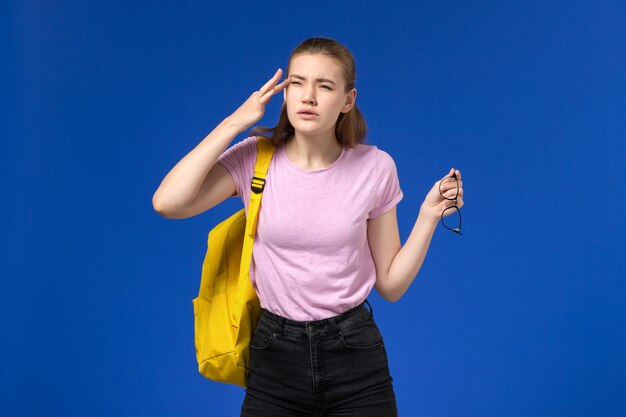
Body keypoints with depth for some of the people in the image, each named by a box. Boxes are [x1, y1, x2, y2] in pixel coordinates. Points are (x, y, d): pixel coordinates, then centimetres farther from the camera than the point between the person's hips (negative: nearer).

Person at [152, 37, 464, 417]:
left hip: (355, 359, 0)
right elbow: (167, 203, -23)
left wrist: (429, 215, -11)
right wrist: (235, 123, -17)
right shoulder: (255, 158, -6)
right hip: (275, 358, 0)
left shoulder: (375, 167, -5)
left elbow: (390, 285, 1)